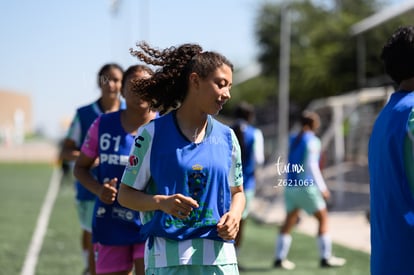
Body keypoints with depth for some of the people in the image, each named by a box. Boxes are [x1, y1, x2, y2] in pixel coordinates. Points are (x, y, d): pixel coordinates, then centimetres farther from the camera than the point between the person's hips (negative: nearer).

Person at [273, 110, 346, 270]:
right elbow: (311, 166, -15)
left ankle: (279, 258, 8)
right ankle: (326, 258, 3)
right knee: (323, 218, 4)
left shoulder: (293, 140, 11)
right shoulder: (312, 141, -10)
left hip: (290, 185, 7)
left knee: (289, 221, 12)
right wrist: (322, 188, -13)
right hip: (306, 185, -7)